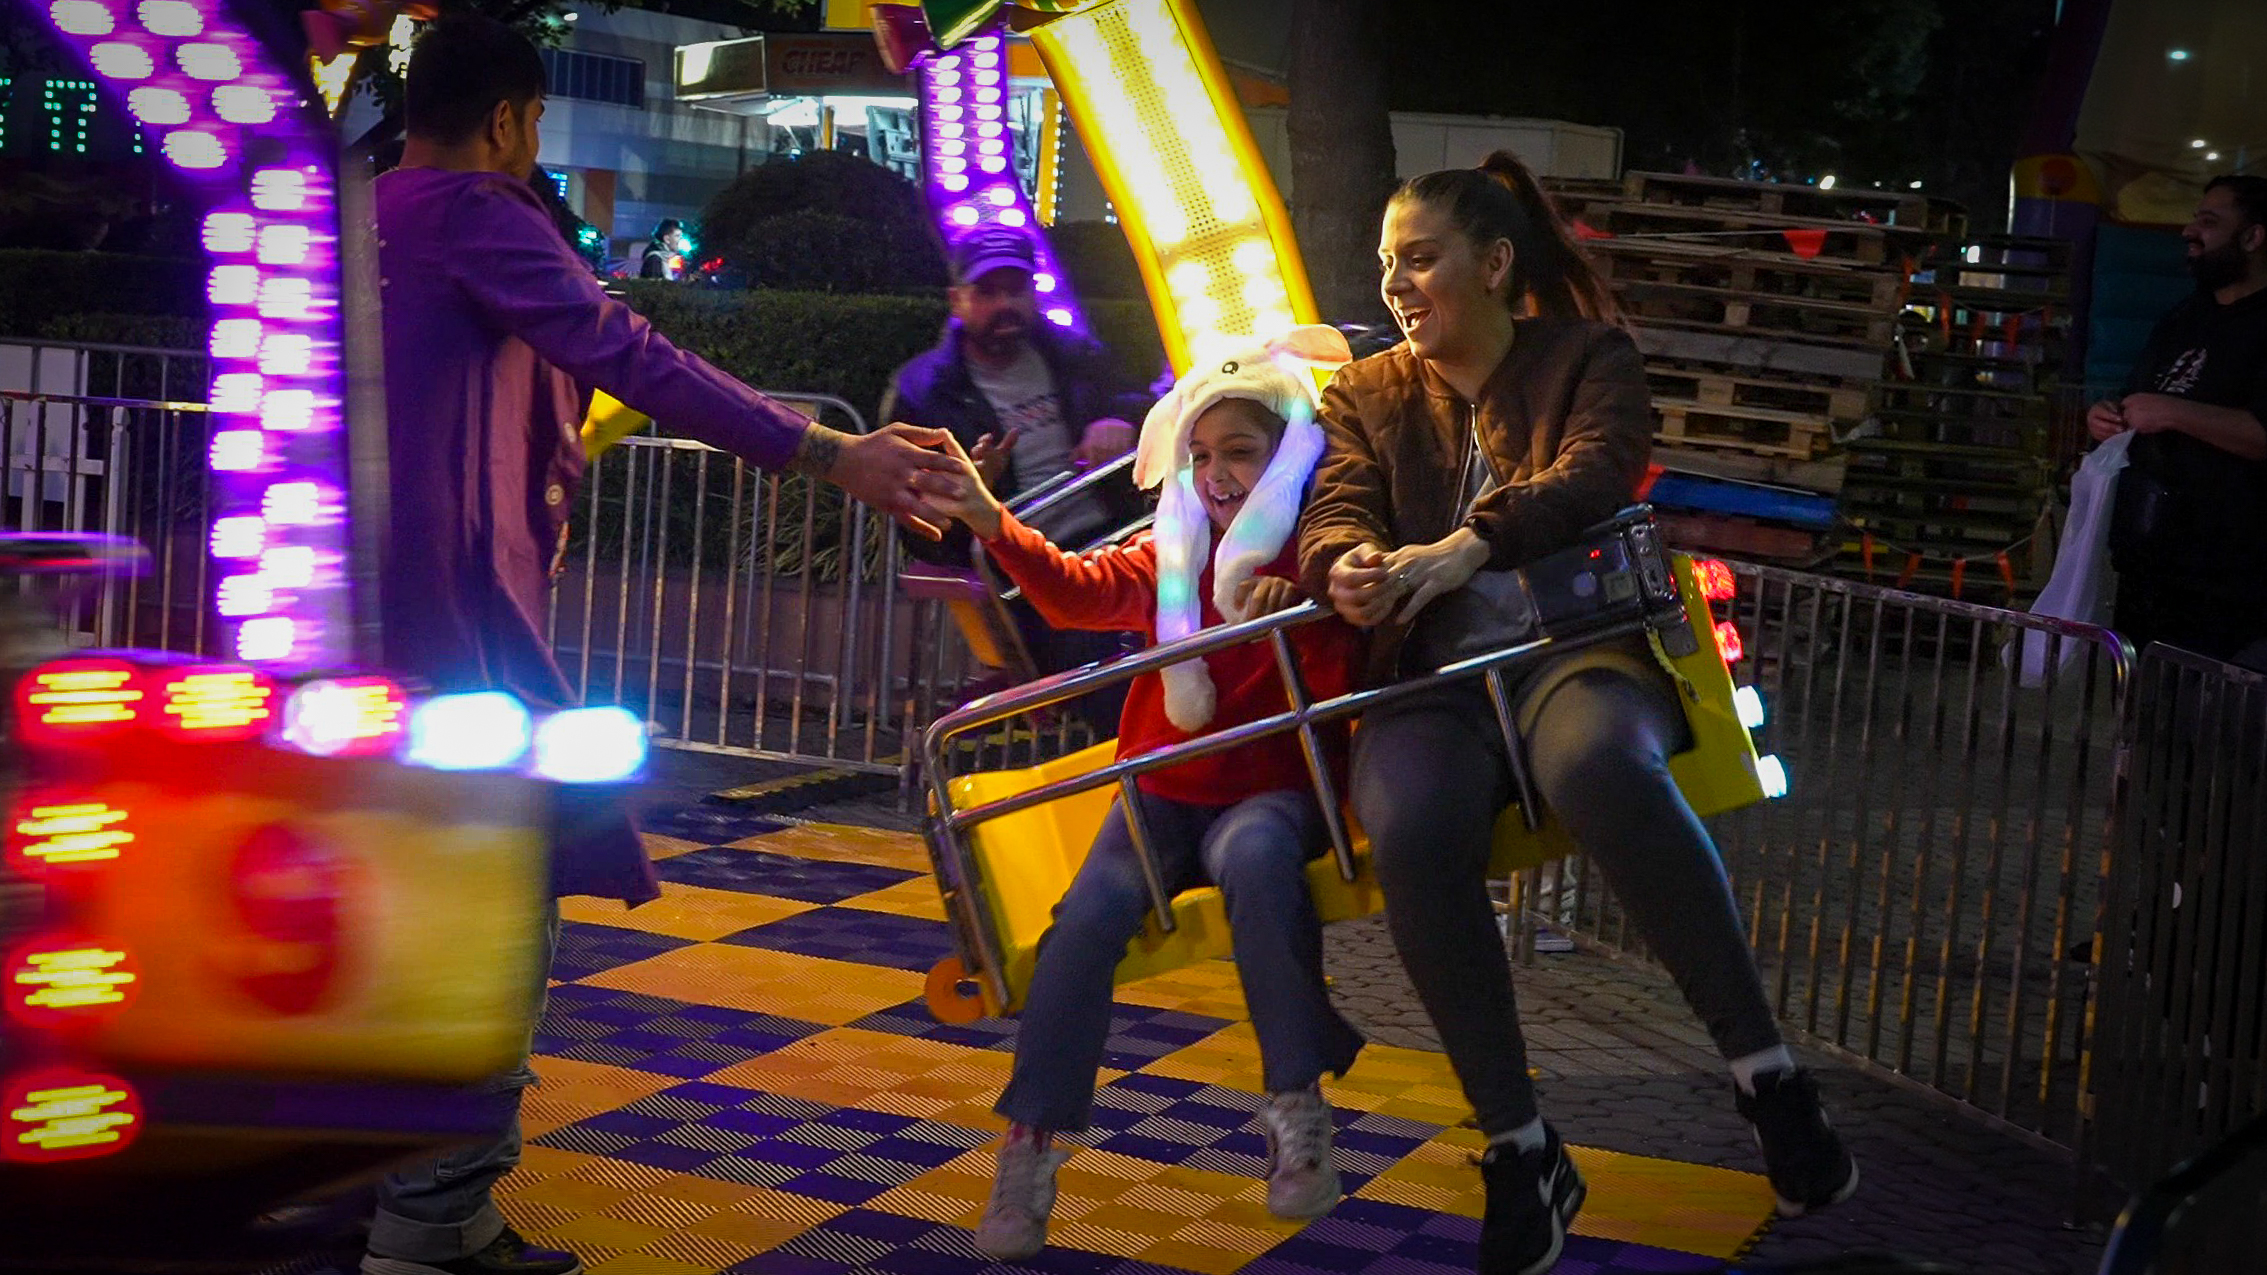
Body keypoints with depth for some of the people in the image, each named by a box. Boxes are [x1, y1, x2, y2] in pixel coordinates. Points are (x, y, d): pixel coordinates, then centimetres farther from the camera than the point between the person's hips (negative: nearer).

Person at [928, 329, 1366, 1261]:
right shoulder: (1171, 554, 10)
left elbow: (1340, 710, -9)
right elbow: (1080, 590, -7)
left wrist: (1299, 617, -26)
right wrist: (992, 524, -23)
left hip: (1271, 790, -3)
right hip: (1165, 789, 3)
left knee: (1253, 853, -38)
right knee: (1089, 915, -23)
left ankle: (1298, 1109, -29)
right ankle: (1031, 1150, -15)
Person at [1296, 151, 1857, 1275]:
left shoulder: (1587, 356, 12)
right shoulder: (1365, 395, 20)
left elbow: (1594, 473, -7)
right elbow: (1332, 511, 4)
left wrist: (1472, 542, -26)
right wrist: (1344, 564, -22)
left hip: (1572, 645, -2)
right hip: (1430, 678, 2)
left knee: (1600, 767, -41)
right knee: (1412, 832, -35)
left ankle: (1768, 1081, -30)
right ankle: (1520, 1152, -23)